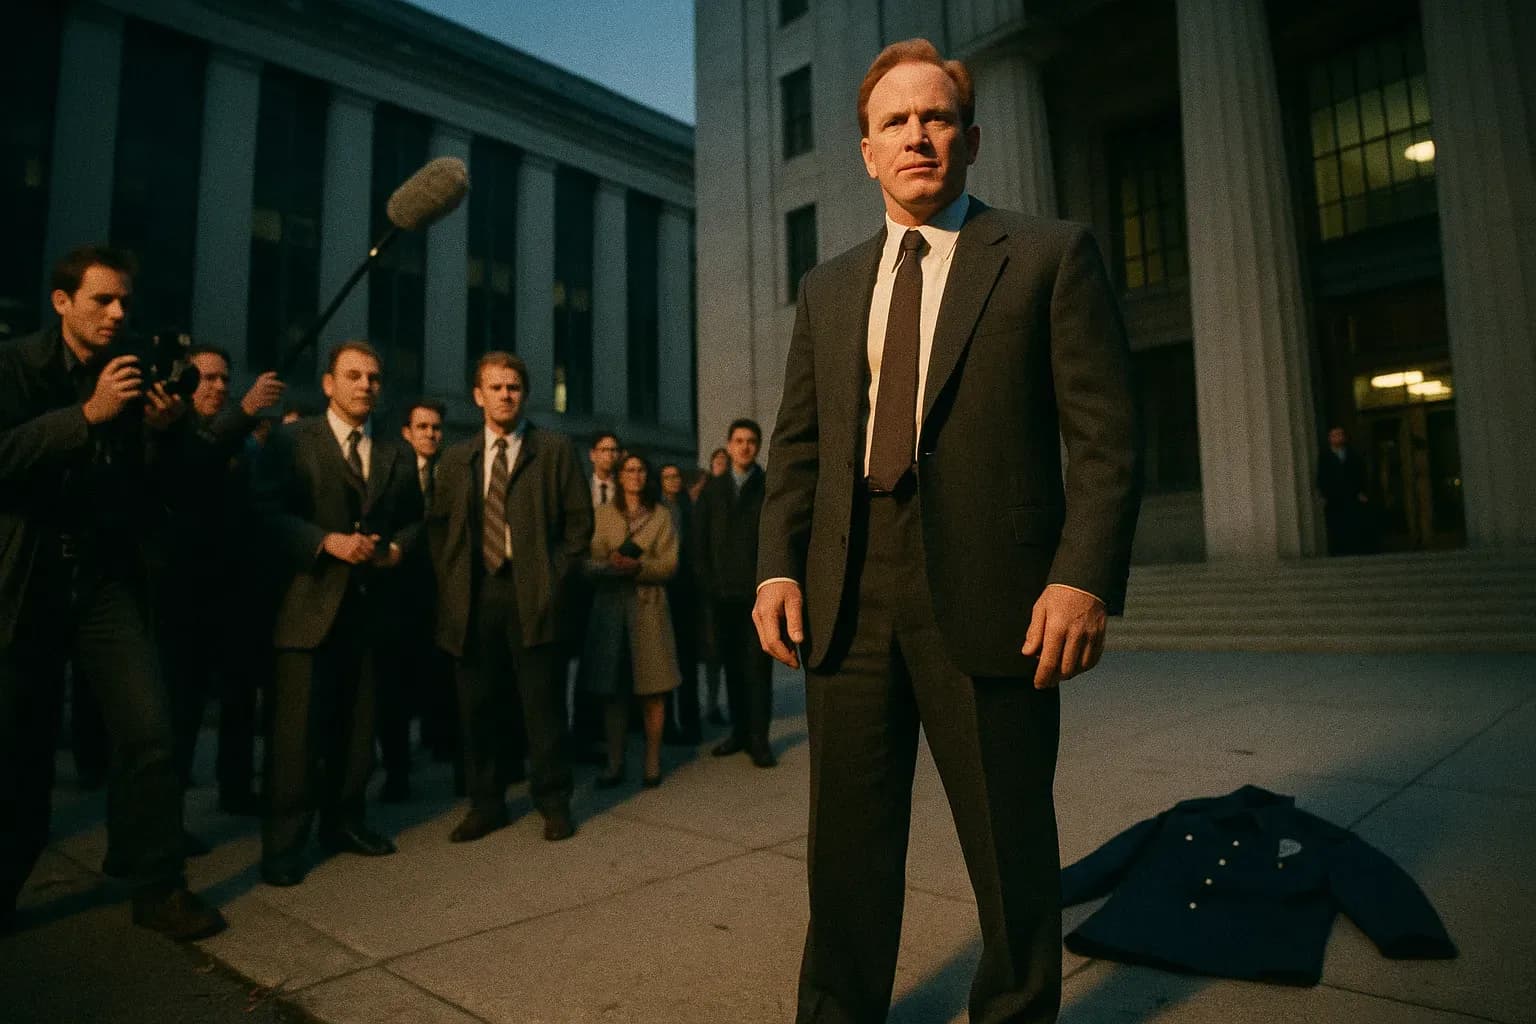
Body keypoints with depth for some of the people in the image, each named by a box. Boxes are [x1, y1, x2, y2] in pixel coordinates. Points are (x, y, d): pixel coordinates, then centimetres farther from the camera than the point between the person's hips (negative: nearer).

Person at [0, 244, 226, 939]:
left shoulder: (135, 378, 6)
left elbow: (152, 491, 7)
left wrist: (162, 432, -11)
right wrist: (89, 414, -25)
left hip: (109, 575, 2)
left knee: (150, 733, -6)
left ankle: (158, 887, 6)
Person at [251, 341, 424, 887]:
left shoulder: (398, 452, 14)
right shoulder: (291, 441, 3)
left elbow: (413, 519, 17)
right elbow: (266, 514, -6)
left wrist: (397, 549, -4)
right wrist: (329, 541, -18)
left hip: (372, 604, 4)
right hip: (308, 603, -4)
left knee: (358, 721, 11)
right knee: (298, 724, -4)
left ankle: (344, 821, 25)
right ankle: (283, 840, 8)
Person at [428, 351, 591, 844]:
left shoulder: (554, 450, 5)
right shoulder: (455, 459, 14)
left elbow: (579, 520, 3)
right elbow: (437, 526, 16)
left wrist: (554, 575, -4)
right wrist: (450, 582, 5)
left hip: (531, 592, -3)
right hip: (473, 595, 3)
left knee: (542, 702, 1)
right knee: (478, 705, 8)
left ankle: (553, 802, 14)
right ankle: (485, 803, 21)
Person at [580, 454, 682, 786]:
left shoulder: (661, 515, 8)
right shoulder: (603, 513, 11)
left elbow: (670, 564, 0)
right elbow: (590, 562, 2)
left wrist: (638, 567, -17)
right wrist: (611, 565, -19)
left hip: (648, 606, -1)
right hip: (610, 606, 1)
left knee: (651, 689, -1)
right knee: (612, 689, 2)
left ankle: (652, 763, 8)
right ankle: (615, 764, 9)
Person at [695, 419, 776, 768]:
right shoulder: (712, 489, 12)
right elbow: (700, 539, 10)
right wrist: (707, 582, 2)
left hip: (759, 593, -3)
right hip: (722, 593, 3)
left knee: (758, 664, -2)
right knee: (731, 663, 9)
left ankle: (759, 739, 4)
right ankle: (739, 731, 20)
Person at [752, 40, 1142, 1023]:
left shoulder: (1052, 255, 5)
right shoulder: (828, 287, 17)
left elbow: (1107, 436, -2)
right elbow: (797, 444, 14)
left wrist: (1085, 576, -14)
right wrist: (778, 566, 2)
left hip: (988, 597, -3)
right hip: (846, 599, 4)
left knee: (1012, 850, 11)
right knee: (848, 840, 14)